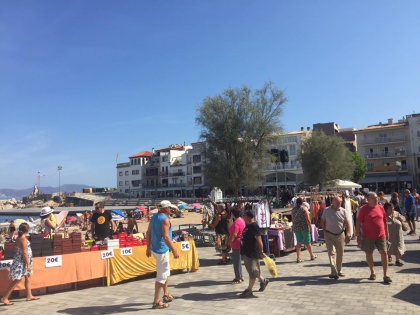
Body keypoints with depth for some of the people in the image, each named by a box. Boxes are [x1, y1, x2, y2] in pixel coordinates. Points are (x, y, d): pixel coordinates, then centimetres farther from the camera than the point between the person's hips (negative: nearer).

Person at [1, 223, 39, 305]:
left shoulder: (19, 238, 6)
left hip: (21, 261, 10)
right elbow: (24, 253, -22)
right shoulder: (23, 239, -21)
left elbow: (20, 250, 12)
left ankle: (29, 296, 23)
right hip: (21, 262, -10)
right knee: (17, 280, -3)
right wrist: (28, 264, -19)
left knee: (28, 277, 16)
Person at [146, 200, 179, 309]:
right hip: (162, 249, -10)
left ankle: (166, 295, 34)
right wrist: (174, 250, -21)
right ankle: (156, 302, 6)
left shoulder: (154, 218, 10)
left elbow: (148, 233, 13)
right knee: (161, 275, -1)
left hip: (155, 248, 10)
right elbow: (166, 237, -25)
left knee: (166, 271, 24)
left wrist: (148, 248, 18)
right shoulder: (165, 219, -18)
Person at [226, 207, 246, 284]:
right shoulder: (242, 220, 7)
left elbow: (234, 235, -28)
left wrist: (228, 243, -21)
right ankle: (240, 276, 28)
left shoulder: (236, 223, -23)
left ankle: (238, 278, 10)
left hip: (236, 244, -10)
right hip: (240, 243, 10)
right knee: (238, 261, 19)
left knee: (236, 261, 1)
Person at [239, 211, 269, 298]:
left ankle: (249, 290, 7)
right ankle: (263, 281, 38)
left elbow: (259, 240, -22)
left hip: (253, 253, -10)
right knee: (251, 270, 20)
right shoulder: (248, 226, 9)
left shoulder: (254, 227, -20)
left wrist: (261, 252, -21)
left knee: (253, 271, 1)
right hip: (247, 252, 10)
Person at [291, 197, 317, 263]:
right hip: (304, 227, -4)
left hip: (296, 227, 4)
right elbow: (308, 219, -11)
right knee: (307, 242, 10)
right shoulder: (304, 208, -8)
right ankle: (312, 256, 26)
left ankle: (298, 258, 5)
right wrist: (310, 227, -5)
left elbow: (292, 219, 9)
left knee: (298, 242, 8)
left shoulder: (293, 209, 5)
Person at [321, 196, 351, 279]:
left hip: (340, 235, 3)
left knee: (340, 254, 12)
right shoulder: (327, 210, -3)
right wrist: (326, 232, -4)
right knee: (331, 253, -10)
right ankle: (334, 272, -13)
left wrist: (348, 234, -12)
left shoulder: (343, 211, 0)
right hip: (329, 235, -3)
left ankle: (339, 270, 27)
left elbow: (347, 223, -3)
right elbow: (322, 222, 3)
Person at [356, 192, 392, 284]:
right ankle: (372, 273, 28)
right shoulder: (363, 209, -7)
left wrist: (387, 233, 13)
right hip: (368, 237, -2)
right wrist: (358, 236, -8)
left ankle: (385, 275, 3)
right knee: (369, 253, 9)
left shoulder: (380, 208, 4)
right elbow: (358, 223, -6)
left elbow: (385, 221, 13)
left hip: (381, 235, 2)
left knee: (384, 253, -5)